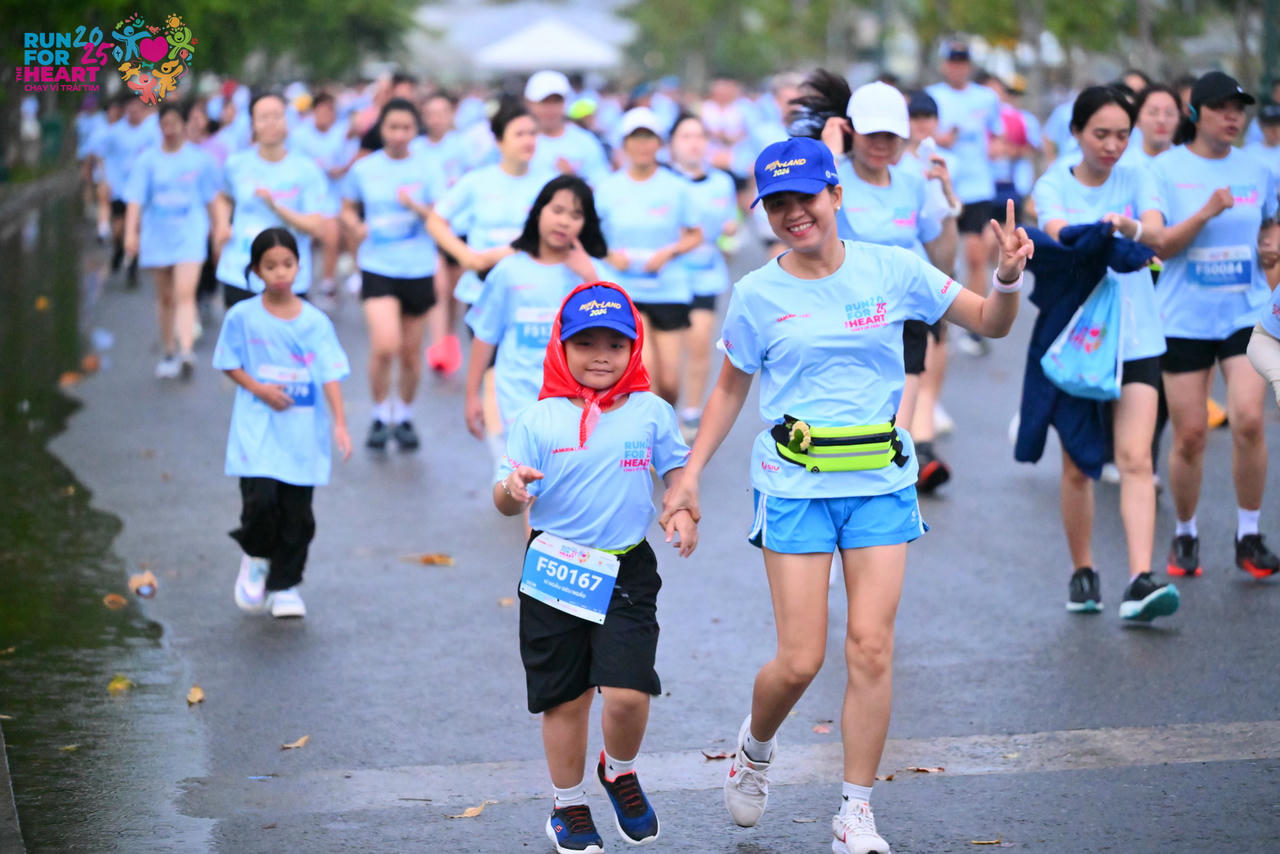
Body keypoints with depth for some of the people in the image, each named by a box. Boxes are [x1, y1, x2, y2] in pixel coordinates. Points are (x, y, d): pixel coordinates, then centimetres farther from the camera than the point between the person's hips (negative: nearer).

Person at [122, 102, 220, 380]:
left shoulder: (200, 159, 3)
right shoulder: (147, 161, 2)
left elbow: (212, 200, 11)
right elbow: (135, 200, -4)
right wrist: (131, 233, -16)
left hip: (190, 234, -2)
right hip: (157, 234, 2)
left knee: (185, 294, -17)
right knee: (165, 297, 10)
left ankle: (186, 351, -27)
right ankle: (169, 352, 23)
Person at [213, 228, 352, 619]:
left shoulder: (315, 321, 0)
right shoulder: (243, 316, -2)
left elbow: (330, 374, -3)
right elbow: (230, 365, 6)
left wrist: (339, 422, -14)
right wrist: (259, 389, -11)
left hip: (302, 433, 2)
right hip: (257, 429, -2)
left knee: (297, 514, 3)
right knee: (260, 499, -16)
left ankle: (284, 585, 21)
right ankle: (256, 557, 16)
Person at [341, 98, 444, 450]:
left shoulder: (427, 169, 0)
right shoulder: (364, 168, 2)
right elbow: (347, 209, 15)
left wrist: (416, 206, -23)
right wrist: (356, 226, -7)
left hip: (418, 269, 1)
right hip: (377, 267, -1)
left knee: (411, 352, 9)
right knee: (385, 346, -18)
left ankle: (404, 417, 30)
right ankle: (380, 416, 3)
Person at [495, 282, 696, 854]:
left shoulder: (651, 412, 1)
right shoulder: (538, 420, -2)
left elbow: (678, 470, 11)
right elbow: (507, 504, -1)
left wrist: (685, 511, -8)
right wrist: (512, 489, -24)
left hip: (627, 572, 0)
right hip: (554, 570, 0)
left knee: (628, 693, -11)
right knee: (566, 696, 8)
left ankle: (620, 772, 21)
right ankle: (568, 806, 27)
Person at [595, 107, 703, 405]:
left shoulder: (676, 188, 2)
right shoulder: (608, 188, 1)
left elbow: (695, 235, 10)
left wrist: (669, 252, -9)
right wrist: (609, 255, -11)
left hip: (669, 289, 1)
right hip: (624, 289, -1)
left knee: (669, 380, 0)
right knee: (644, 366, -22)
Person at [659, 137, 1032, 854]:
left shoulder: (891, 269, 0)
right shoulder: (758, 294, 0)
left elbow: (990, 324, 5)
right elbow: (731, 390, 12)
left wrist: (1009, 278, -15)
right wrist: (692, 473, 5)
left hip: (881, 479, 1)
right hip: (796, 484, -1)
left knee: (872, 647, -6)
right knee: (801, 660, -5)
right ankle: (756, 747, 29)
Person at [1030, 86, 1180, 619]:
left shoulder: (1137, 179, 4)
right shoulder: (1053, 186, 1)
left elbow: (1156, 231, -15)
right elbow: (1059, 233, -20)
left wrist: (1130, 227, -39)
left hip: (1136, 338, 0)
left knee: (1136, 459, -12)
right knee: (1077, 466, 6)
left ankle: (1141, 581, -18)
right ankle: (1082, 573, 23)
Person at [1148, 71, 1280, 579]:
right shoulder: (1165, 169, -2)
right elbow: (1159, 245, -9)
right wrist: (1205, 213, -22)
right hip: (1183, 320, -1)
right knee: (1190, 435, 0)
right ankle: (1185, 535, 21)